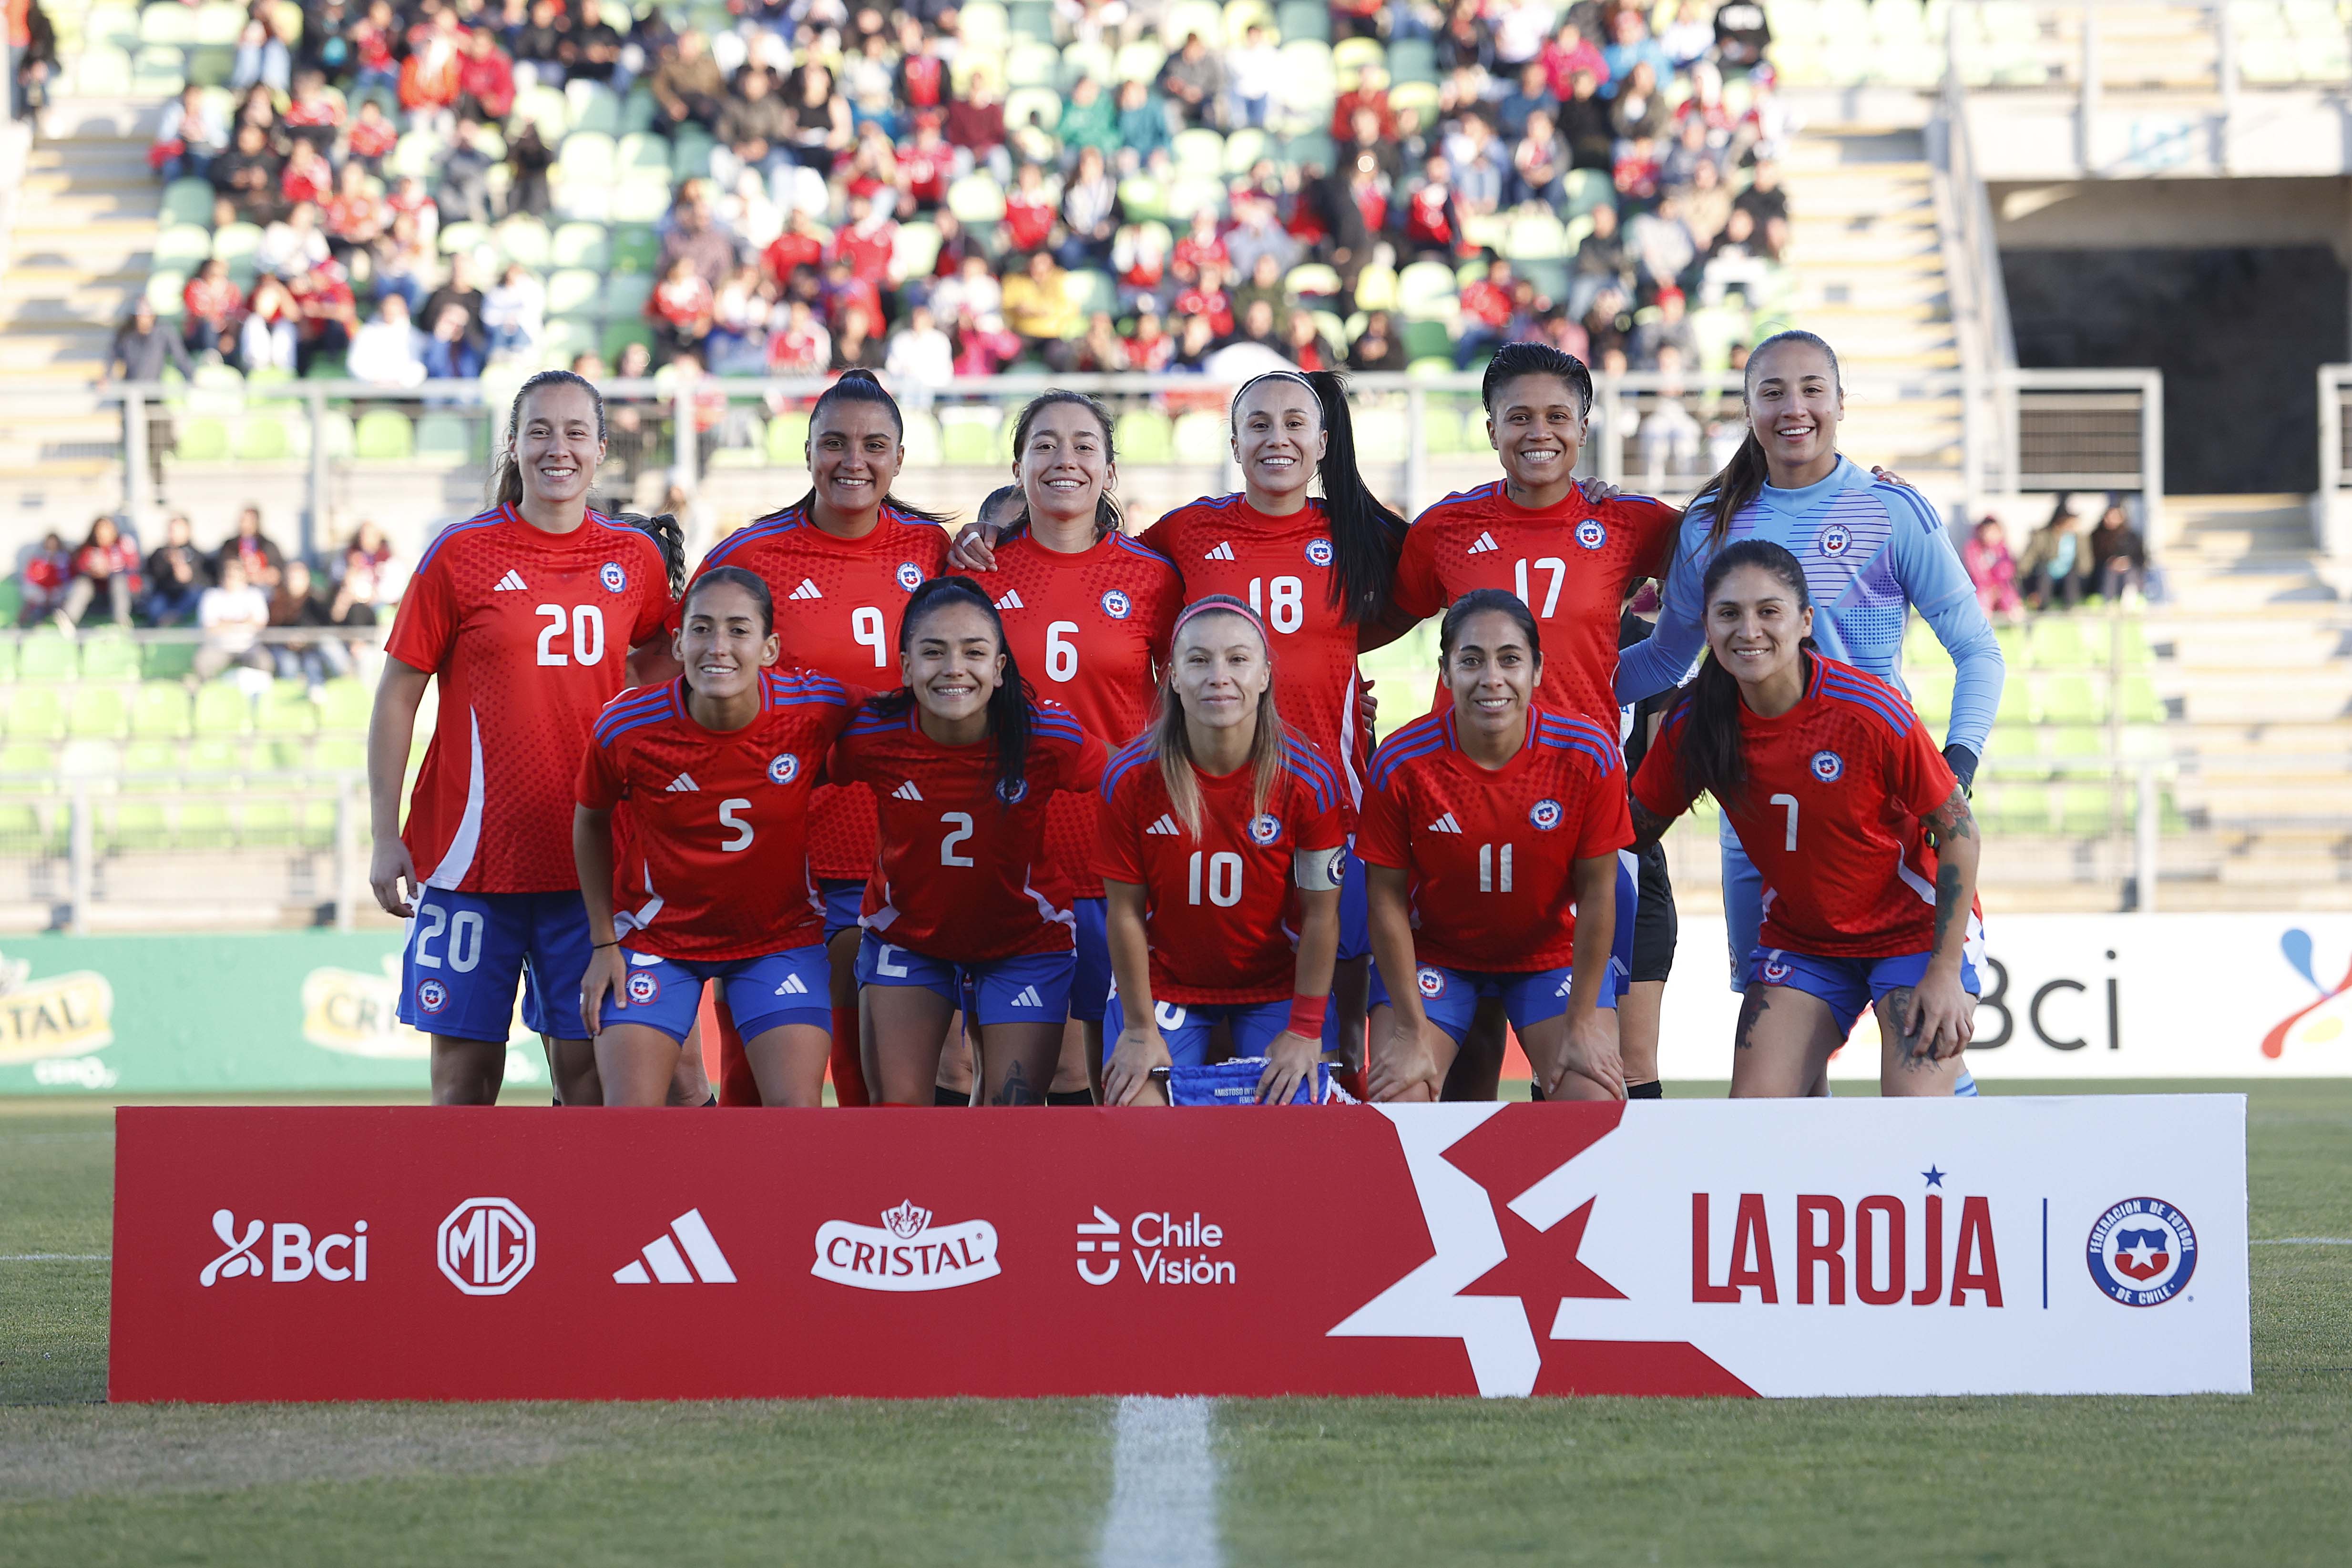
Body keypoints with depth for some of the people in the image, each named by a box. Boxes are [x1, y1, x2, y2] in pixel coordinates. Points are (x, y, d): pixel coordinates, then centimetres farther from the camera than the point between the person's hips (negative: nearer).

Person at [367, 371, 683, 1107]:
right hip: (472, 851, -2)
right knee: (466, 1072, 0)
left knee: (585, 1068, 2)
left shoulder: (634, 558, 5)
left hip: (587, 860, 2)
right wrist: (386, 836, -5)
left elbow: (654, 664, 21)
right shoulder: (461, 554, -3)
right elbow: (397, 695, 1)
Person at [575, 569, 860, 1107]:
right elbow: (591, 820, 0)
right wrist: (604, 942, 0)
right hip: (655, 937, 0)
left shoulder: (820, 710, -21)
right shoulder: (627, 725, -20)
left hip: (781, 936, 0)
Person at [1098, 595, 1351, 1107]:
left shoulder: (1308, 779, -19)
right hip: (1165, 982, 0)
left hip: (1276, 986, 0)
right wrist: (1140, 1028, -7)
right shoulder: (1131, 777, -18)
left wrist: (1305, 1031, -10)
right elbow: (1126, 911, -10)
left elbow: (1320, 915, -11)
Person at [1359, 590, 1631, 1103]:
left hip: (1551, 952, 0)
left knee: (1594, 1098, -18)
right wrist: (1412, 1033, -14)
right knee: (1394, 1096, -18)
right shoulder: (1401, 762, -21)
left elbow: (1597, 893, -12)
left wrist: (1581, 1026, -13)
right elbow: (1387, 898, -13)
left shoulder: (1589, 755, -20)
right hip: (1434, 953, 0)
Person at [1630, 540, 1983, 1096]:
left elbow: (1958, 832, -15)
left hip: (1915, 926, -4)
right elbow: (1636, 826, 3)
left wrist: (1946, 973, -17)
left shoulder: (1871, 711, -24)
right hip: (1799, 939, 4)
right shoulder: (1694, 723, -12)